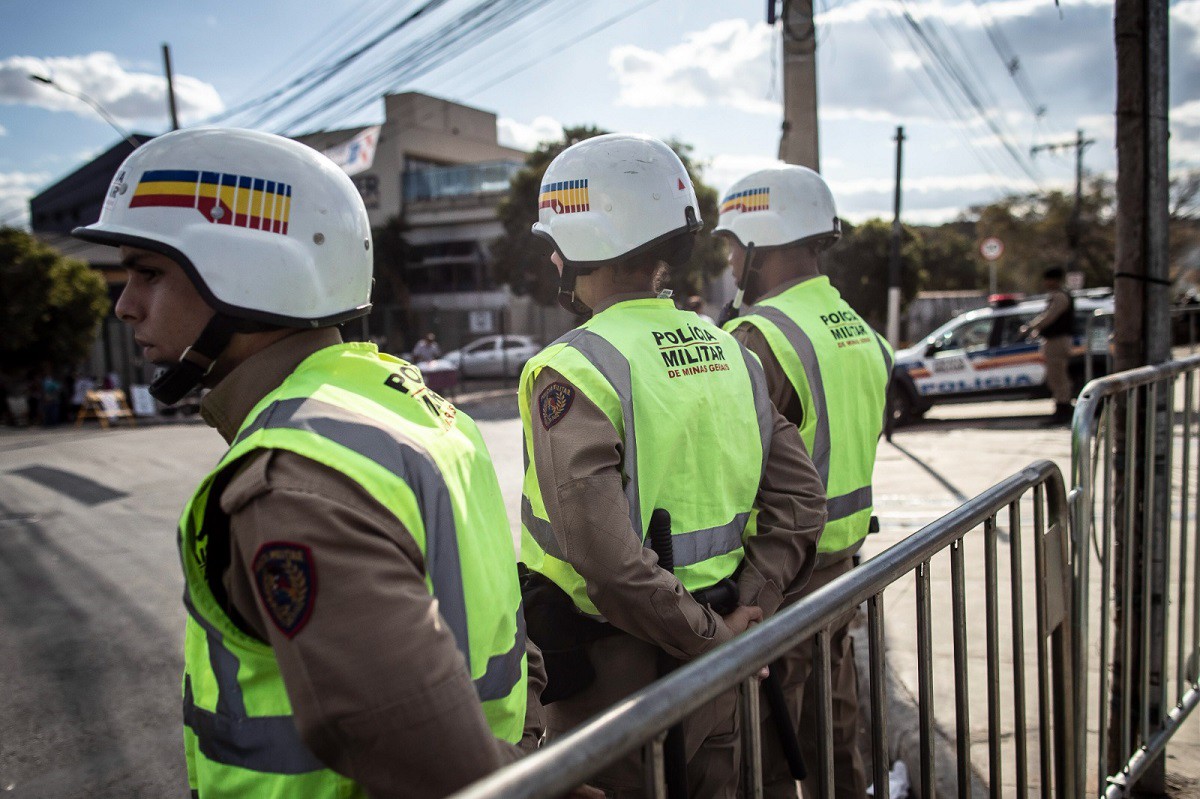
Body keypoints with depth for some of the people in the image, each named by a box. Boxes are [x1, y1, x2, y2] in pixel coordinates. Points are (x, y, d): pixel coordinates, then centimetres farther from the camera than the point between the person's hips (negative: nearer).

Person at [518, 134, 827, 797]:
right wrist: (743, 613, -1)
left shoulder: (572, 374, -19)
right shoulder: (729, 353, 1)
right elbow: (801, 502, 1)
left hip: (609, 673, -5)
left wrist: (710, 638, -15)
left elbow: (610, 561, -27)